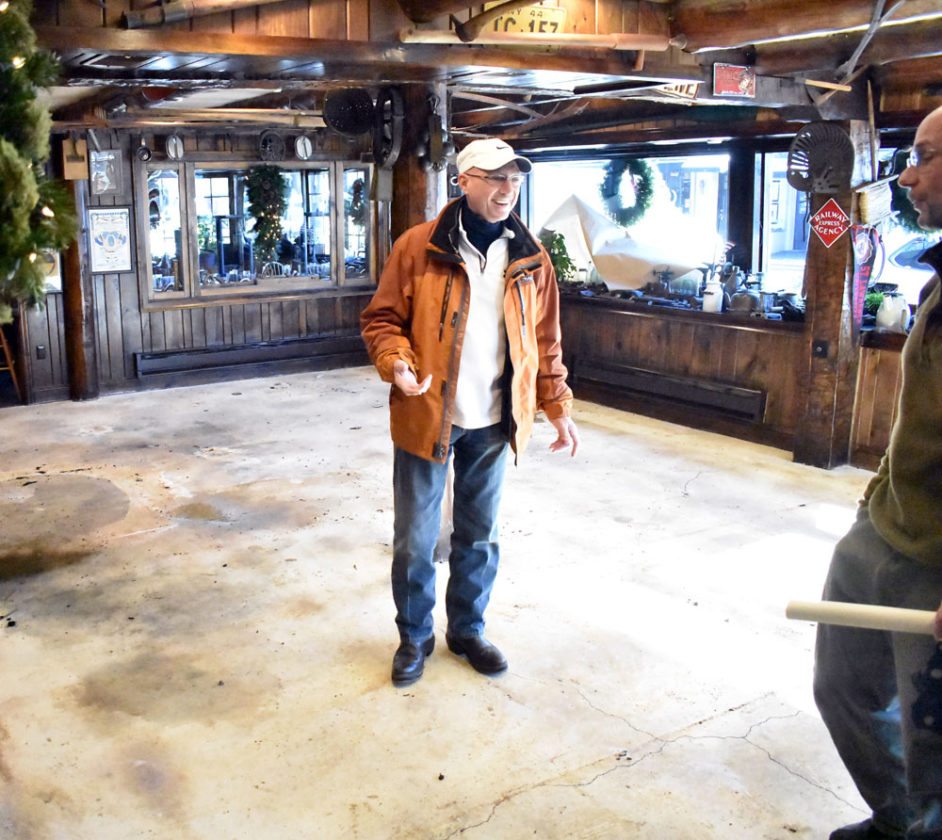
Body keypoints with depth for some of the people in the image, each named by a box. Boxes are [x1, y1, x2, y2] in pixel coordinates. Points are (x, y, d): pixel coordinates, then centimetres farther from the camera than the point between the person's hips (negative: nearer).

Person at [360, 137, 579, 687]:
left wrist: (558, 405, 6)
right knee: (415, 538, 7)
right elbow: (381, 318, -3)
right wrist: (396, 363, -23)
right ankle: (415, 636, 28)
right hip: (426, 415, -3)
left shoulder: (531, 257, 3)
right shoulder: (419, 246, -8)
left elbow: (545, 340, 9)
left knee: (480, 536, 15)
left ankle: (468, 629, 35)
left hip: (493, 422, 3)